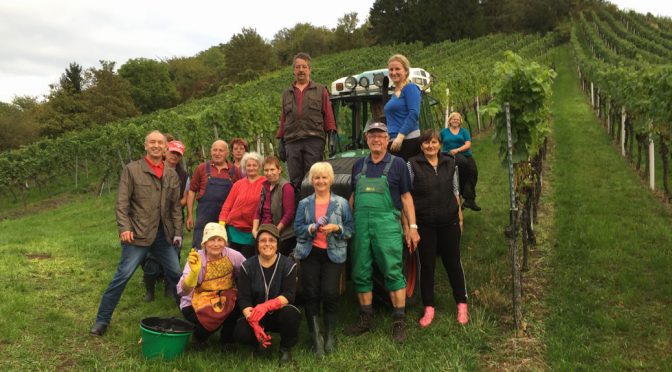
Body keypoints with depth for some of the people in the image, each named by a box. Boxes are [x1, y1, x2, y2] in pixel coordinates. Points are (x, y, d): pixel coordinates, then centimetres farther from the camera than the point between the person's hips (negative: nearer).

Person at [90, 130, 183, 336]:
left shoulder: (171, 174, 10)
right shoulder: (131, 169, -2)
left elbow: (176, 206, 13)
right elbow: (122, 202, -6)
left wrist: (178, 232, 8)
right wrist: (124, 228, -16)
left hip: (164, 234, 4)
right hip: (138, 234, -4)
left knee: (176, 274, 11)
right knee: (122, 276, -2)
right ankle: (102, 320, 11)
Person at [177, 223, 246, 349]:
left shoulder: (232, 256, -12)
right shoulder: (196, 259, -18)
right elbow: (182, 291, -30)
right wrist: (194, 272, -48)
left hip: (225, 300, 3)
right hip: (196, 305, -3)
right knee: (211, 319, -32)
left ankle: (227, 338, 3)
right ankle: (199, 335, 6)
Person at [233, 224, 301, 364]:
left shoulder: (288, 265, -10)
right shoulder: (247, 266, -6)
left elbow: (289, 295, -19)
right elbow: (243, 298, -12)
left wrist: (267, 306, -38)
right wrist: (253, 322, -30)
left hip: (280, 314, -1)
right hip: (256, 315, 1)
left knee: (291, 313, -34)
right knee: (241, 333, -28)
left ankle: (286, 347, -3)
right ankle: (262, 339, 9)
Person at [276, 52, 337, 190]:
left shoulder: (320, 90, 14)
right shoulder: (287, 93, 22)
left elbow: (328, 116, 8)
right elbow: (283, 120, 19)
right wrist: (281, 141, 13)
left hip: (314, 141, -2)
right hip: (292, 141, 3)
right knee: (295, 181, 0)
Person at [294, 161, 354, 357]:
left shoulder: (341, 203, 3)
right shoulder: (304, 204, 8)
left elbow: (351, 228, 2)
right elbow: (297, 229, 4)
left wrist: (337, 228, -17)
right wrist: (312, 227, -15)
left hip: (333, 254, -1)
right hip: (310, 253, 2)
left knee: (330, 294, -7)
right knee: (311, 295, 0)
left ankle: (330, 335, 12)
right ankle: (316, 337, 10)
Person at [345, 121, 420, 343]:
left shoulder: (397, 164, 6)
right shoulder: (359, 165, 18)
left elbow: (406, 197, 4)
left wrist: (412, 227, -2)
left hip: (387, 224, -4)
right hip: (360, 223, 4)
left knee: (393, 272, -7)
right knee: (361, 274, 7)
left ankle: (399, 322, 1)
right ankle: (365, 320, 20)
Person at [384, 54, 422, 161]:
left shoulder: (410, 88, -4)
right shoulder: (395, 92, 20)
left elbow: (414, 114, -15)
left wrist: (400, 136, -21)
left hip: (407, 140, -8)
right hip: (393, 142, 8)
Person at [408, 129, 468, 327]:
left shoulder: (449, 163, 6)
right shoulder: (413, 165, -3)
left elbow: (455, 191, 13)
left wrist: (460, 217, 12)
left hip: (449, 222, 2)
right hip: (424, 224, -2)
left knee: (453, 262, 10)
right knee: (427, 265, 6)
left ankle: (462, 305, 24)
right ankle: (429, 308, 18)